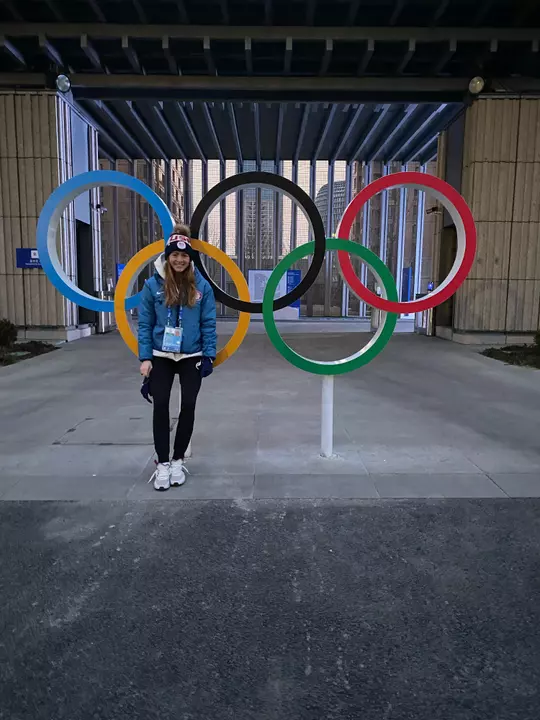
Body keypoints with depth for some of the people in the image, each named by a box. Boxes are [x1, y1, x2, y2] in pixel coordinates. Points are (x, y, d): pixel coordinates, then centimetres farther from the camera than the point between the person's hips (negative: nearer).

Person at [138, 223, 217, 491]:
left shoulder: (201, 286, -4)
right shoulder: (153, 285, -5)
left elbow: (208, 323, -2)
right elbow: (145, 323, -3)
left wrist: (208, 355, -7)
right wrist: (145, 358, -8)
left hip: (192, 357, 1)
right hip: (161, 356, 0)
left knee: (188, 406, 4)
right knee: (161, 405, -3)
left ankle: (177, 460, 20)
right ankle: (162, 463, 11)